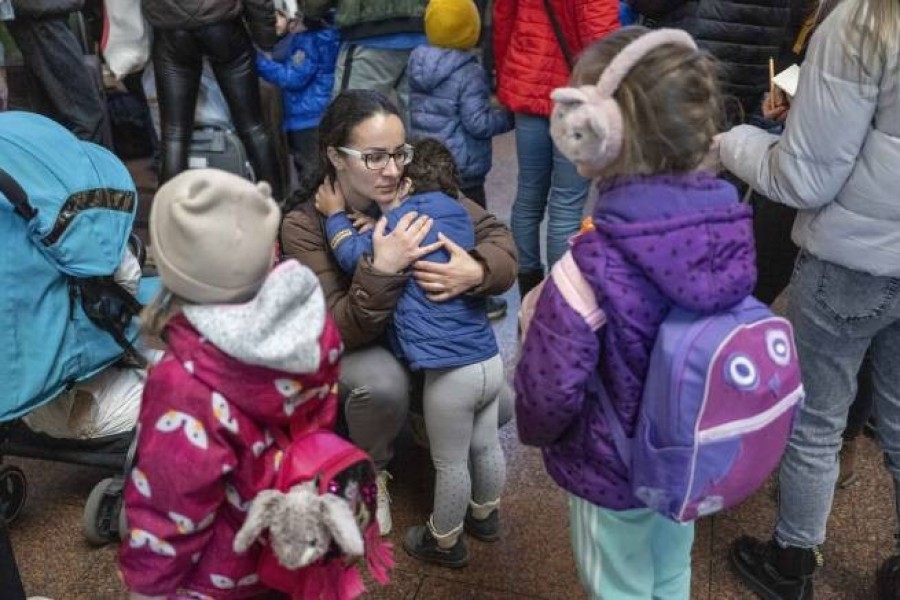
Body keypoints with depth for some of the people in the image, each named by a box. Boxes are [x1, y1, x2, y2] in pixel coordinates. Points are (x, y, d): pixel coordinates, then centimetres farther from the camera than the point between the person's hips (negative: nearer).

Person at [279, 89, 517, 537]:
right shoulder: (304, 225, -25)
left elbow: (497, 235, -14)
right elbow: (334, 330, -28)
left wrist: (477, 271, -38)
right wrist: (381, 270, -45)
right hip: (350, 348, -3)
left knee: (499, 407, -12)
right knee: (383, 383, -37)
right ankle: (371, 473, -3)